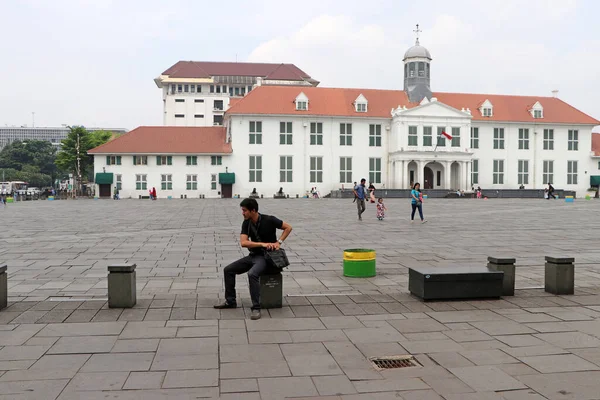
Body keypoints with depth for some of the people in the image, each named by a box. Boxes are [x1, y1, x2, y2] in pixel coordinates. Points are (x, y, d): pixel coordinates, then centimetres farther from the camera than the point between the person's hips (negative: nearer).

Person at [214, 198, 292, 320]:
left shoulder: (269, 220, -15)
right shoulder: (246, 223, -1)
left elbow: (288, 227, -5)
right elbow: (243, 243, -13)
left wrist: (279, 242, -15)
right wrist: (262, 244, -23)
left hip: (266, 257, -7)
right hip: (253, 255, 7)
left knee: (252, 274, -35)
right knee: (228, 270, 1)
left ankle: (256, 308, -26)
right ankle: (230, 301, 13)